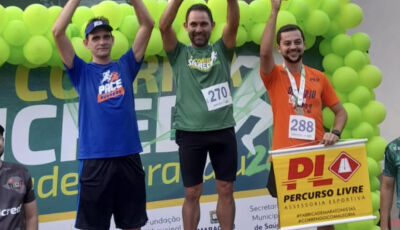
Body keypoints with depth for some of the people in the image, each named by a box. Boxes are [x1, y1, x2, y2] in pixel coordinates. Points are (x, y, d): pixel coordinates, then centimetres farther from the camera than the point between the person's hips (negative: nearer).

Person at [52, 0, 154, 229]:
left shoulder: (125, 66, 12)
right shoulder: (82, 72, 6)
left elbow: (148, 24, 8)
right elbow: (58, 31, -5)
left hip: (129, 156, 2)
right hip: (95, 159, -2)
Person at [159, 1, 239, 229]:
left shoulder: (221, 51, 8)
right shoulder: (179, 54, 7)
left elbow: (233, 24, -8)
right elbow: (164, 26, -8)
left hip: (223, 130, 1)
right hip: (190, 132, -1)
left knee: (226, 190, 7)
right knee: (192, 193, 5)